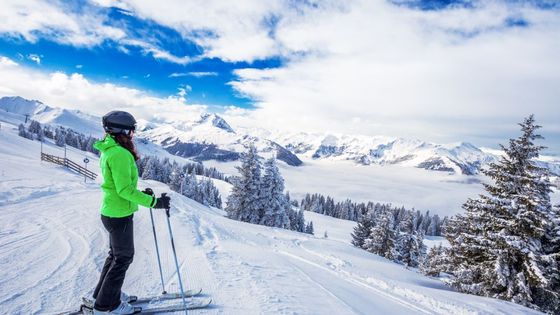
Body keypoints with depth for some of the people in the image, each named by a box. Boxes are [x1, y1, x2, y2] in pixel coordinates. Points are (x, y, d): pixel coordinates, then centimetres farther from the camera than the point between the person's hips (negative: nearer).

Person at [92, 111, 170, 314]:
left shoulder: (108, 150, 7)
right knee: (123, 258, 8)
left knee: (116, 254, 24)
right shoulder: (119, 154, -24)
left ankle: (103, 293, 41)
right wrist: (154, 202, -24)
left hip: (111, 212, 9)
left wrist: (141, 193, 14)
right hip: (120, 215, -9)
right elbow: (124, 190, -26)